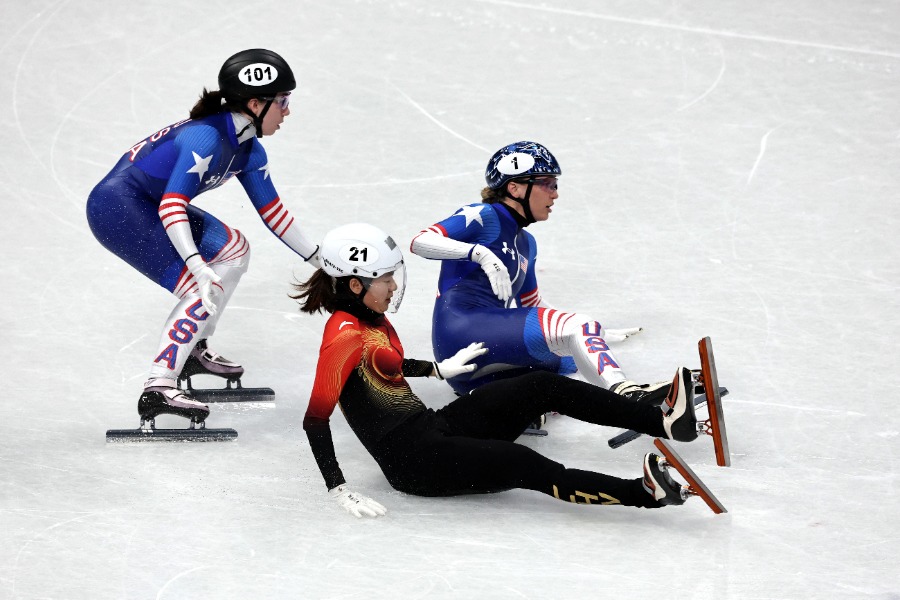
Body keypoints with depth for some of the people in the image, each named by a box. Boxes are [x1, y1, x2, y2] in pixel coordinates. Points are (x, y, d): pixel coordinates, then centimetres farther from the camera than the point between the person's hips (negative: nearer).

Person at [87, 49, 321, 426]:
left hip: (148, 205, 10)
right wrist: (197, 264, -41)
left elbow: (272, 212, 14)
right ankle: (158, 389, -24)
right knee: (206, 289, -18)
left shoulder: (248, 151, 4)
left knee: (233, 250, 17)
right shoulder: (207, 138, -25)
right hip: (116, 207, -10)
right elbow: (172, 205, -32)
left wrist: (317, 259, 17)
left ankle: (192, 349, 22)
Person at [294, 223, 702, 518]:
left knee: (546, 387, -4)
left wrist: (439, 369, 41)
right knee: (522, 465, -30)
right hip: (411, 461, -10)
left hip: (433, 426, 10)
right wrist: (340, 492, -29)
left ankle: (665, 421, -11)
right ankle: (644, 492, -44)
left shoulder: (372, 318, 10)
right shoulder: (345, 334, -20)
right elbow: (315, 419, -24)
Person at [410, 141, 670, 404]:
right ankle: (626, 393, -44)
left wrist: (599, 333, 34)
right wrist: (480, 253, -27)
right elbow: (420, 242, -14)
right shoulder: (485, 217, 0)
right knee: (575, 328, -22)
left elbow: (532, 305, 36)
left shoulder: (526, 244, 26)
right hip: (462, 329, -10)